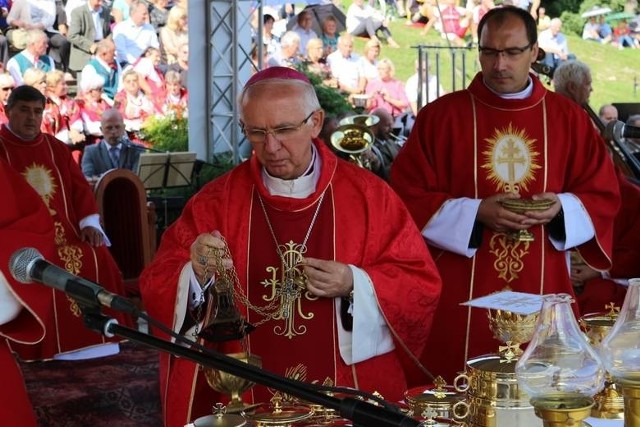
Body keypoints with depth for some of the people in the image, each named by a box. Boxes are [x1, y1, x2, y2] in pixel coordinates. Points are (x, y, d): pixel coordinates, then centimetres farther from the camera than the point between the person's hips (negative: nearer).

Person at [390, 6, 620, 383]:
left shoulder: (570, 119, 6)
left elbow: (603, 197, 9)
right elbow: (408, 198, -3)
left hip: (542, 296, 2)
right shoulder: (440, 116, -1)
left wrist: (560, 209, -12)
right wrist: (476, 213, -15)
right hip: (461, 298, -2)